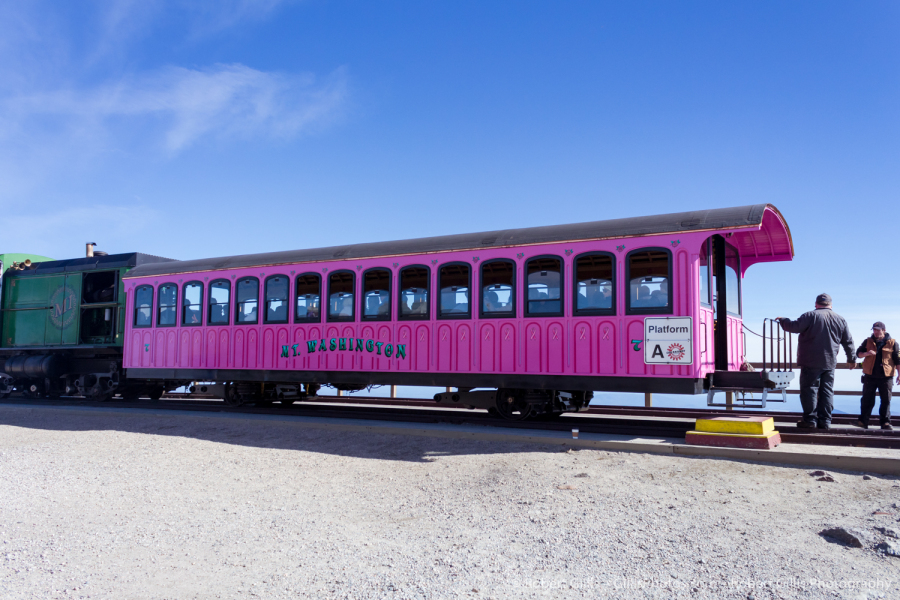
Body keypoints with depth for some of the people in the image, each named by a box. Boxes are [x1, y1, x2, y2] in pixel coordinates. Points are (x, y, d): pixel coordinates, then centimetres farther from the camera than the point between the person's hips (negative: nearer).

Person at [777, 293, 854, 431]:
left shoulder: (811, 316, -8)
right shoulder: (840, 319, 11)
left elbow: (794, 327, -13)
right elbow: (848, 341, 17)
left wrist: (782, 320, 6)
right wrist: (851, 358, 28)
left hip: (811, 362, -5)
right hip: (829, 362, 5)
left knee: (809, 389, 1)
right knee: (827, 391, 10)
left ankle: (810, 419, 1)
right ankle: (825, 421, 10)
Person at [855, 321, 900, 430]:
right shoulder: (868, 341, 9)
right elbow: (858, 353, 10)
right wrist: (866, 353, -13)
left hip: (886, 377, -1)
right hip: (870, 376, 1)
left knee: (886, 400, 2)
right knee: (867, 400, 2)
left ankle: (886, 422, 9)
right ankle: (863, 421, 6)